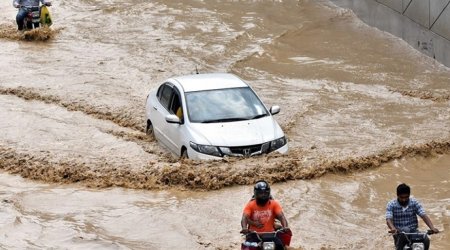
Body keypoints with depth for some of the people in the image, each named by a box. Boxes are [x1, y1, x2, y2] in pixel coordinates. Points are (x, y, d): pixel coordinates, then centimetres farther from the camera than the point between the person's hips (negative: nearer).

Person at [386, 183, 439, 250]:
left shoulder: (414, 203, 3)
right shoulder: (391, 205, -2)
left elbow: (423, 215, -8)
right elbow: (389, 219, -16)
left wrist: (432, 228, -26)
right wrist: (393, 228, -40)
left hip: (413, 231, 2)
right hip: (399, 233, -2)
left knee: (426, 240, -25)